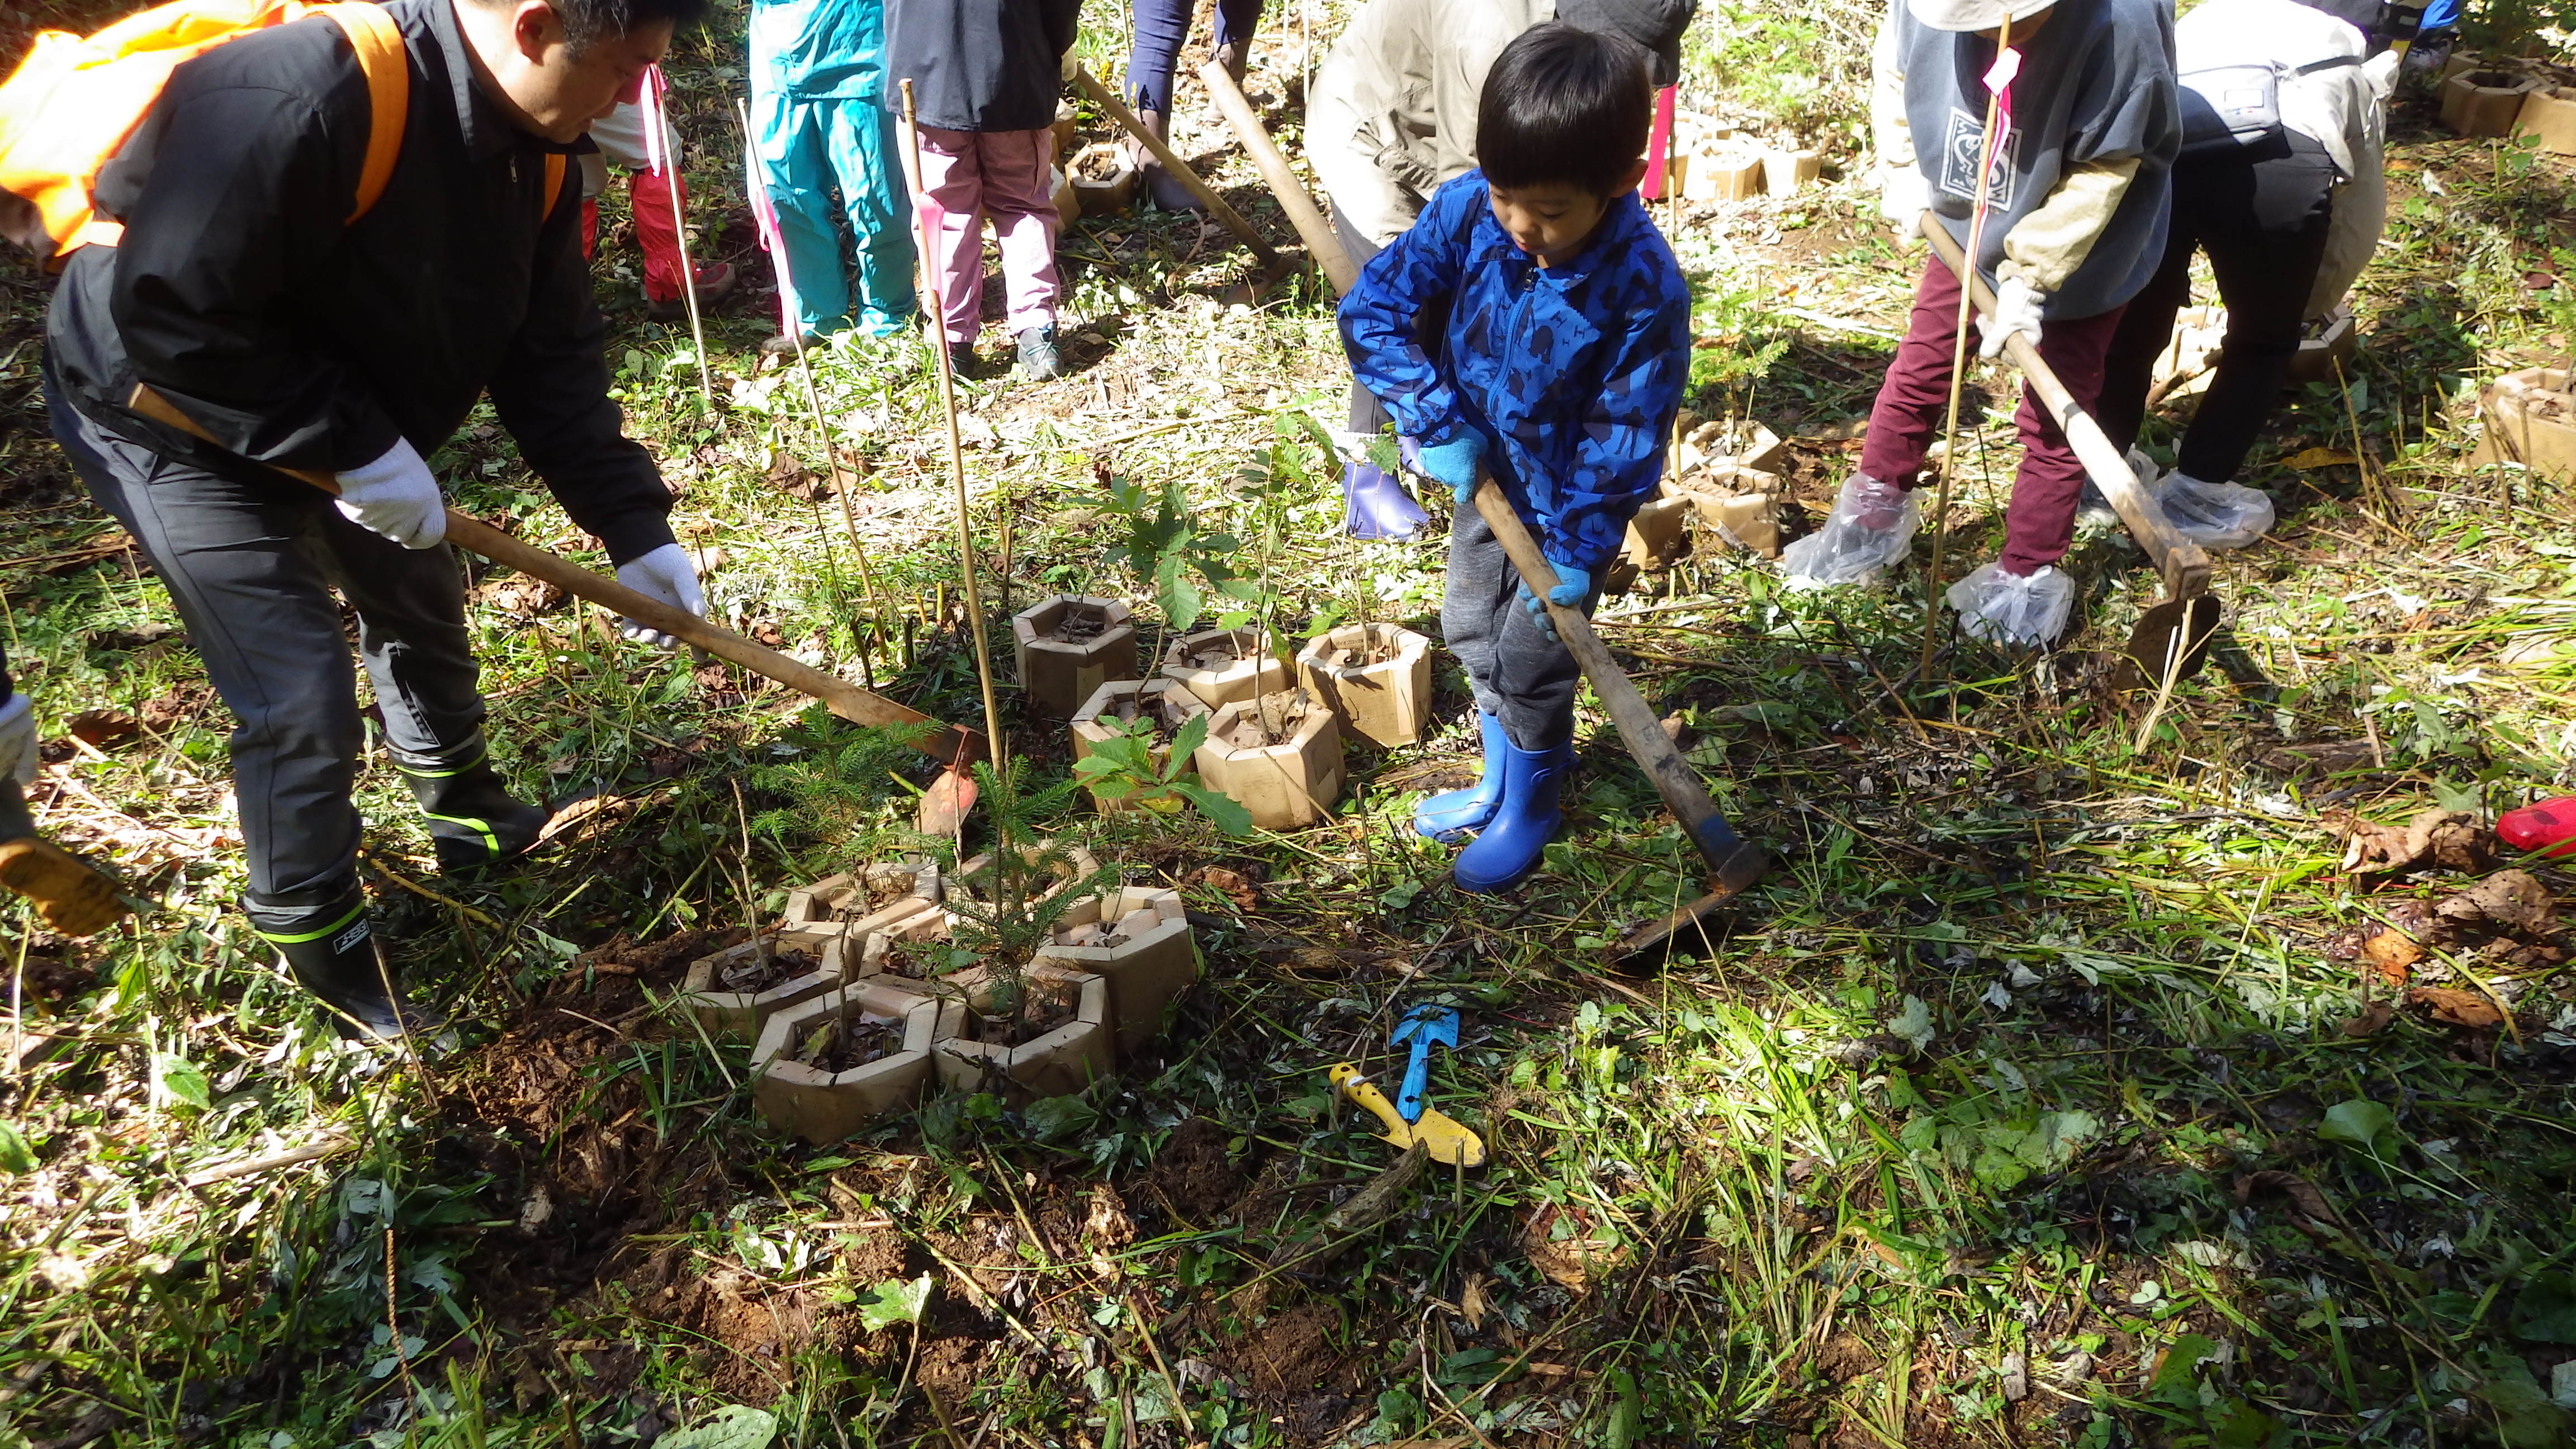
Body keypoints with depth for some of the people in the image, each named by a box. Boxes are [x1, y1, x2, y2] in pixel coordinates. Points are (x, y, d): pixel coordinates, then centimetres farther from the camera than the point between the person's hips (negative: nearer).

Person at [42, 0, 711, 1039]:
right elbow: (172, 314, -36)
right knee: (302, 702, -9)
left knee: (423, 611, 21)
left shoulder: (532, 147, -11)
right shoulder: (300, 95, -38)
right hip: (177, 422, -8)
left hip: (355, 419, 8)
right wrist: (353, 449, -31)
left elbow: (550, 358, -6)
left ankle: (471, 818, 47)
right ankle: (314, 938, 14)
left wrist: (634, 527, -12)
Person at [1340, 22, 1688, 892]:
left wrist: (1578, 551, -18)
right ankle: (1500, 783, 43)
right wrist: (1436, 422, -21)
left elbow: (1625, 436, -22)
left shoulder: (1643, 287, -30)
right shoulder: (1468, 211, -21)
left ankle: (1529, 810, 33)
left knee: (1529, 668, 7)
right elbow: (1372, 307, -14)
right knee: (1471, 636, 20)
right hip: (1482, 477, 5)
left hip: (1566, 503, -5)